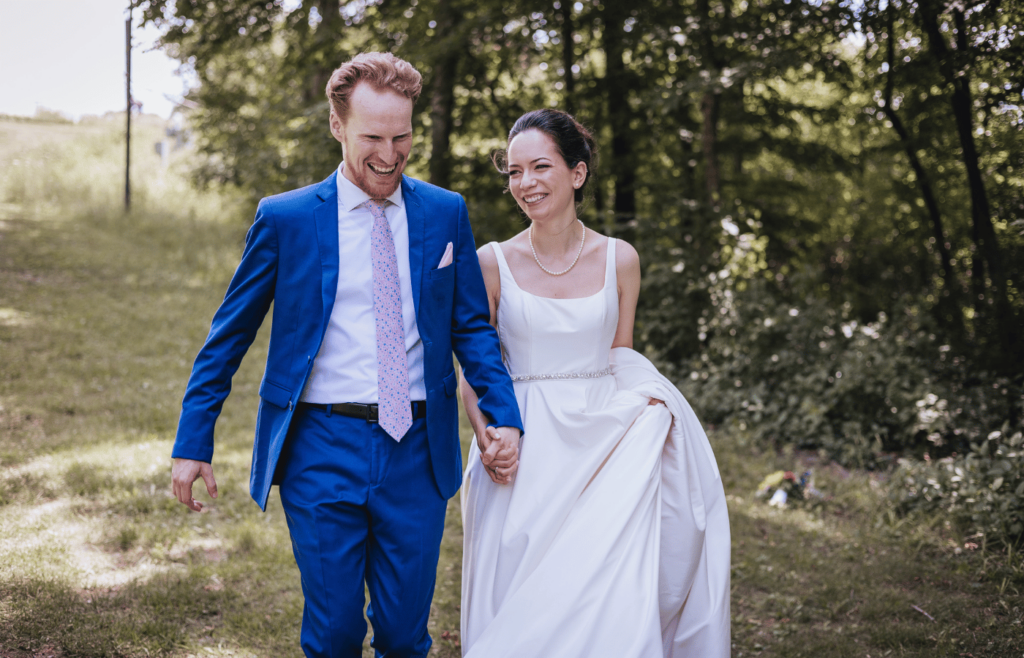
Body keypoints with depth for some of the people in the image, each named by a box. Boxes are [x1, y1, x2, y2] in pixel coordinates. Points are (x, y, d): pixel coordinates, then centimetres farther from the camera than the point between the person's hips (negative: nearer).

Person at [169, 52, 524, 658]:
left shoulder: (446, 214, 5)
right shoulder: (285, 218, -1)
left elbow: (472, 327, 10)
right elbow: (229, 336, 5)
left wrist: (504, 416, -5)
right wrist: (193, 444, 3)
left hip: (418, 449, 2)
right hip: (322, 449, -2)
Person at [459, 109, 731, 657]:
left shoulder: (619, 260, 4)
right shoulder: (493, 263, 0)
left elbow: (620, 358, 12)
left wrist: (652, 406, -7)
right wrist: (488, 438, -13)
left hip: (603, 442, 1)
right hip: (524, 452, -1)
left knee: (611, 598, -9)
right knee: (519, 607, -1)